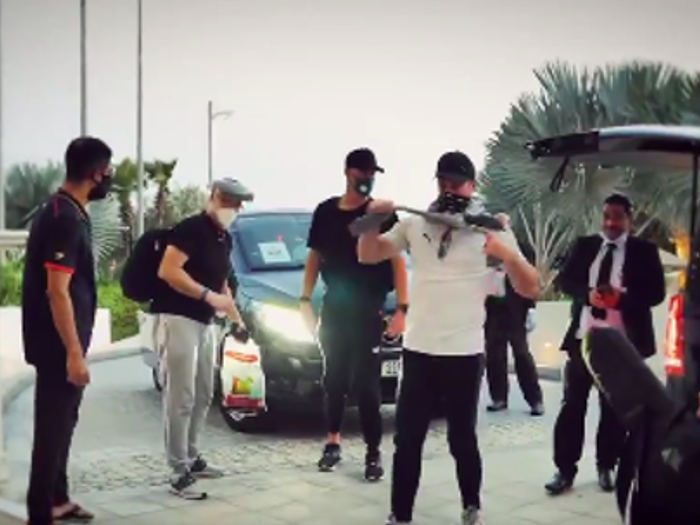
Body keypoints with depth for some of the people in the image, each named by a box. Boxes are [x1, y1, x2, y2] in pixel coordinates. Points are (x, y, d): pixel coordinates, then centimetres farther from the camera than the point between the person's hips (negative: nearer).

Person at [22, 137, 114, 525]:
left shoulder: (64, 212, 11)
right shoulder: (65, 219, -20)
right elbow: (56, 292, -23)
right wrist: (74, 352, -22)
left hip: (60, 342, 10)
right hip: (58, 345, -10)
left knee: (61, 422, 18)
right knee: (54, 426, -2)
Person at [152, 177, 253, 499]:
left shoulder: (225, 239, 16)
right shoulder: (191, 229, -11)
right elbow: (167, 271, -22)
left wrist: (237, 319, 20)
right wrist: (209, 296, -23)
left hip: (204, 322, 9)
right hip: (178, 319, -9)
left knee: (203, 395, 16)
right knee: (181, 398, -8)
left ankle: (192, 458, 28)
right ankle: (179, 472, -4)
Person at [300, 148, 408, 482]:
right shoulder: (325, 212, 7)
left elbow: (397, 262, -7)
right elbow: (315, 257, 14)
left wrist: (401, 308, -15)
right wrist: (306, 299, 7)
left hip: (368, 309, -4)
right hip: (334, 307, 4)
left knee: (366, 382, -3)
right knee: (334, 379, 11)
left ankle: (373, 453, 4)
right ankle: (333, 443, 23)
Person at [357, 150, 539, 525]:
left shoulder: (491, 229, -1)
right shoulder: (416, 224, 7)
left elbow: (530, 289, -5)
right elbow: (368, 255, 9)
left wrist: (509, 255, -24)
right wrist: (373, 220, -10)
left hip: (464, 354, -2)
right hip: (417, 350, 3)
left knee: (462, 439, 6)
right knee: (407, 440, 4)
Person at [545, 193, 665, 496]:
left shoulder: (644, 251, 1)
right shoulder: (584, 246, 8)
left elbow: (656, 292, -5)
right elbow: (565, 280, 4)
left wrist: (622, 297, -20)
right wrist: (587, 293, -16)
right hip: (583, 336, 2)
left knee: (614, 407, 8)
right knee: (572, 404, 2)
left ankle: (606, 467, 21)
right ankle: (565, 469, 8)